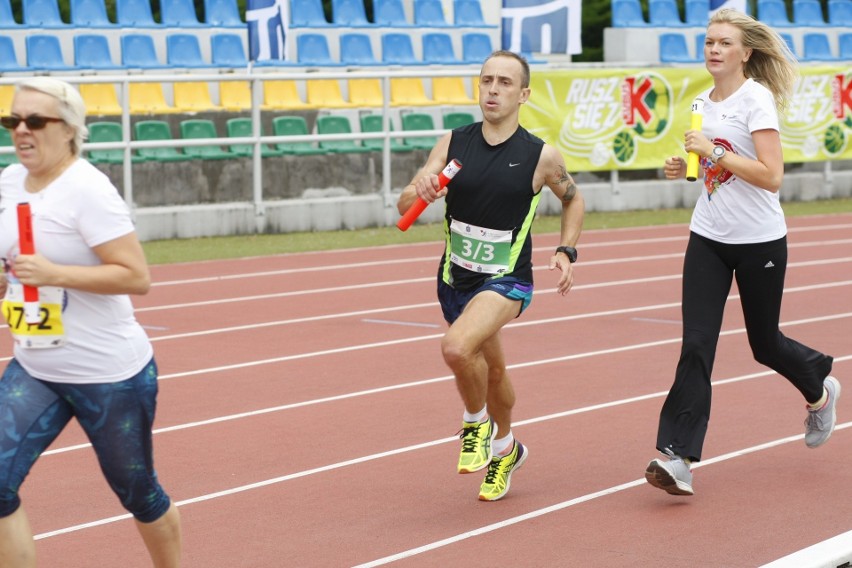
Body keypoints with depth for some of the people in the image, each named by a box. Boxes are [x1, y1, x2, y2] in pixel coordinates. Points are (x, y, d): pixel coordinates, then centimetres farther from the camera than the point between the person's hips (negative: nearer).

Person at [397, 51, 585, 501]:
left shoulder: (541, 156, -10)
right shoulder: (452, 143, -4)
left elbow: (572, 198, 10)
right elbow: (404, 207, -7)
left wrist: (566, 251, -3)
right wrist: (418, 193, -30)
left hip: (506, 280, -4)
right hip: (455, 279, 4)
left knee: (457, 347, -30)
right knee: (491, 369, 21)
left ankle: (477, 423, 0)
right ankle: (505, 449, 48)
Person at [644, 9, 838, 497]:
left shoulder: (757, 98, -14)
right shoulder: (705, 102, 7)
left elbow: (771, 175, -23)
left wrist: (713, 150, -24)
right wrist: (688, 167, 3)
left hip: (759, 241, -5)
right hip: (709, 237, 5)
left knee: (765, 343, 11)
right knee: (696, 345, -8)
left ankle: (820, 389, 44)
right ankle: (678, 459, -12)